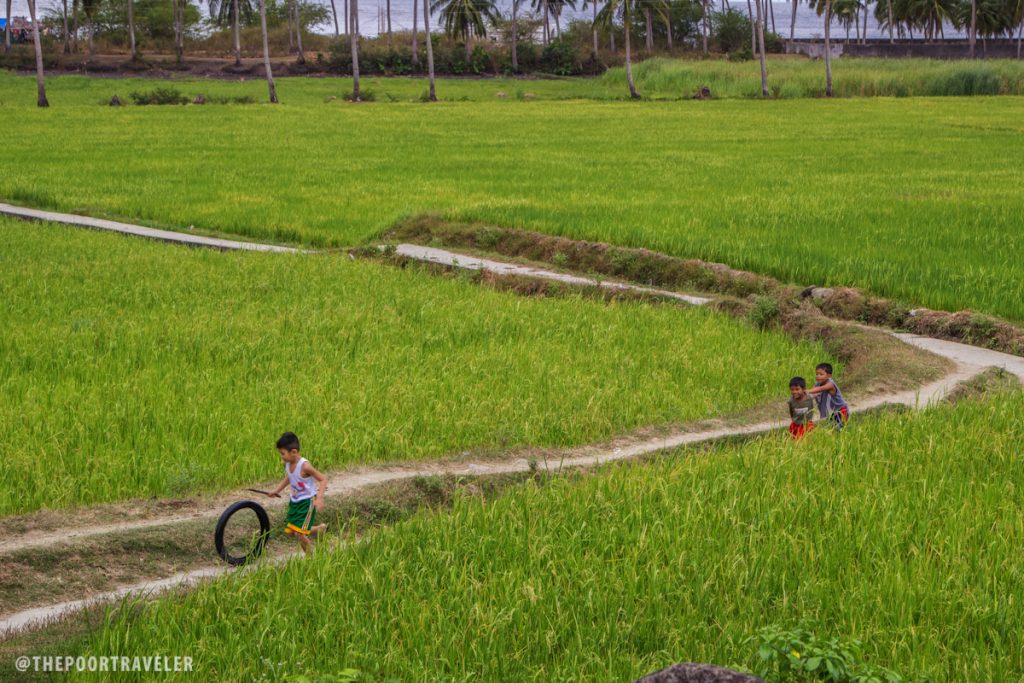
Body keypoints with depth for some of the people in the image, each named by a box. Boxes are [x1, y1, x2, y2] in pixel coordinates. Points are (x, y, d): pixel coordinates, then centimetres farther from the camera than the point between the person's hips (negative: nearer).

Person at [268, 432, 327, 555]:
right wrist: (277, 490, 7)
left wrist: (319, 498, -33)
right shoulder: (287, 464, -5)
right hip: (294, 501, 8)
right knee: (290, 531, 13)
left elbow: (323, 479, -22)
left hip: (307, 502, -8)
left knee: (299, 533, -13)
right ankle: (320, 529, 33)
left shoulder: (304, 466, -27)